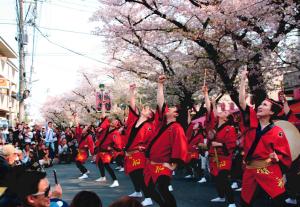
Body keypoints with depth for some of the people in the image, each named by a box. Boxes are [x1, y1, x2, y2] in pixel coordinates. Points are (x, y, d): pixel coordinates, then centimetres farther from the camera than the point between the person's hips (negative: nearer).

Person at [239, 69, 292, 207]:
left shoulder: (277, 132, -6)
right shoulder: (252, 122, 3)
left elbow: (285, 155, 0)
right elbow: (242, 102, -3)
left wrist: (276, 157, -22)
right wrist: (243, 80, -2)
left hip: (270, 171, -4)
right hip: (250, 170, 4)